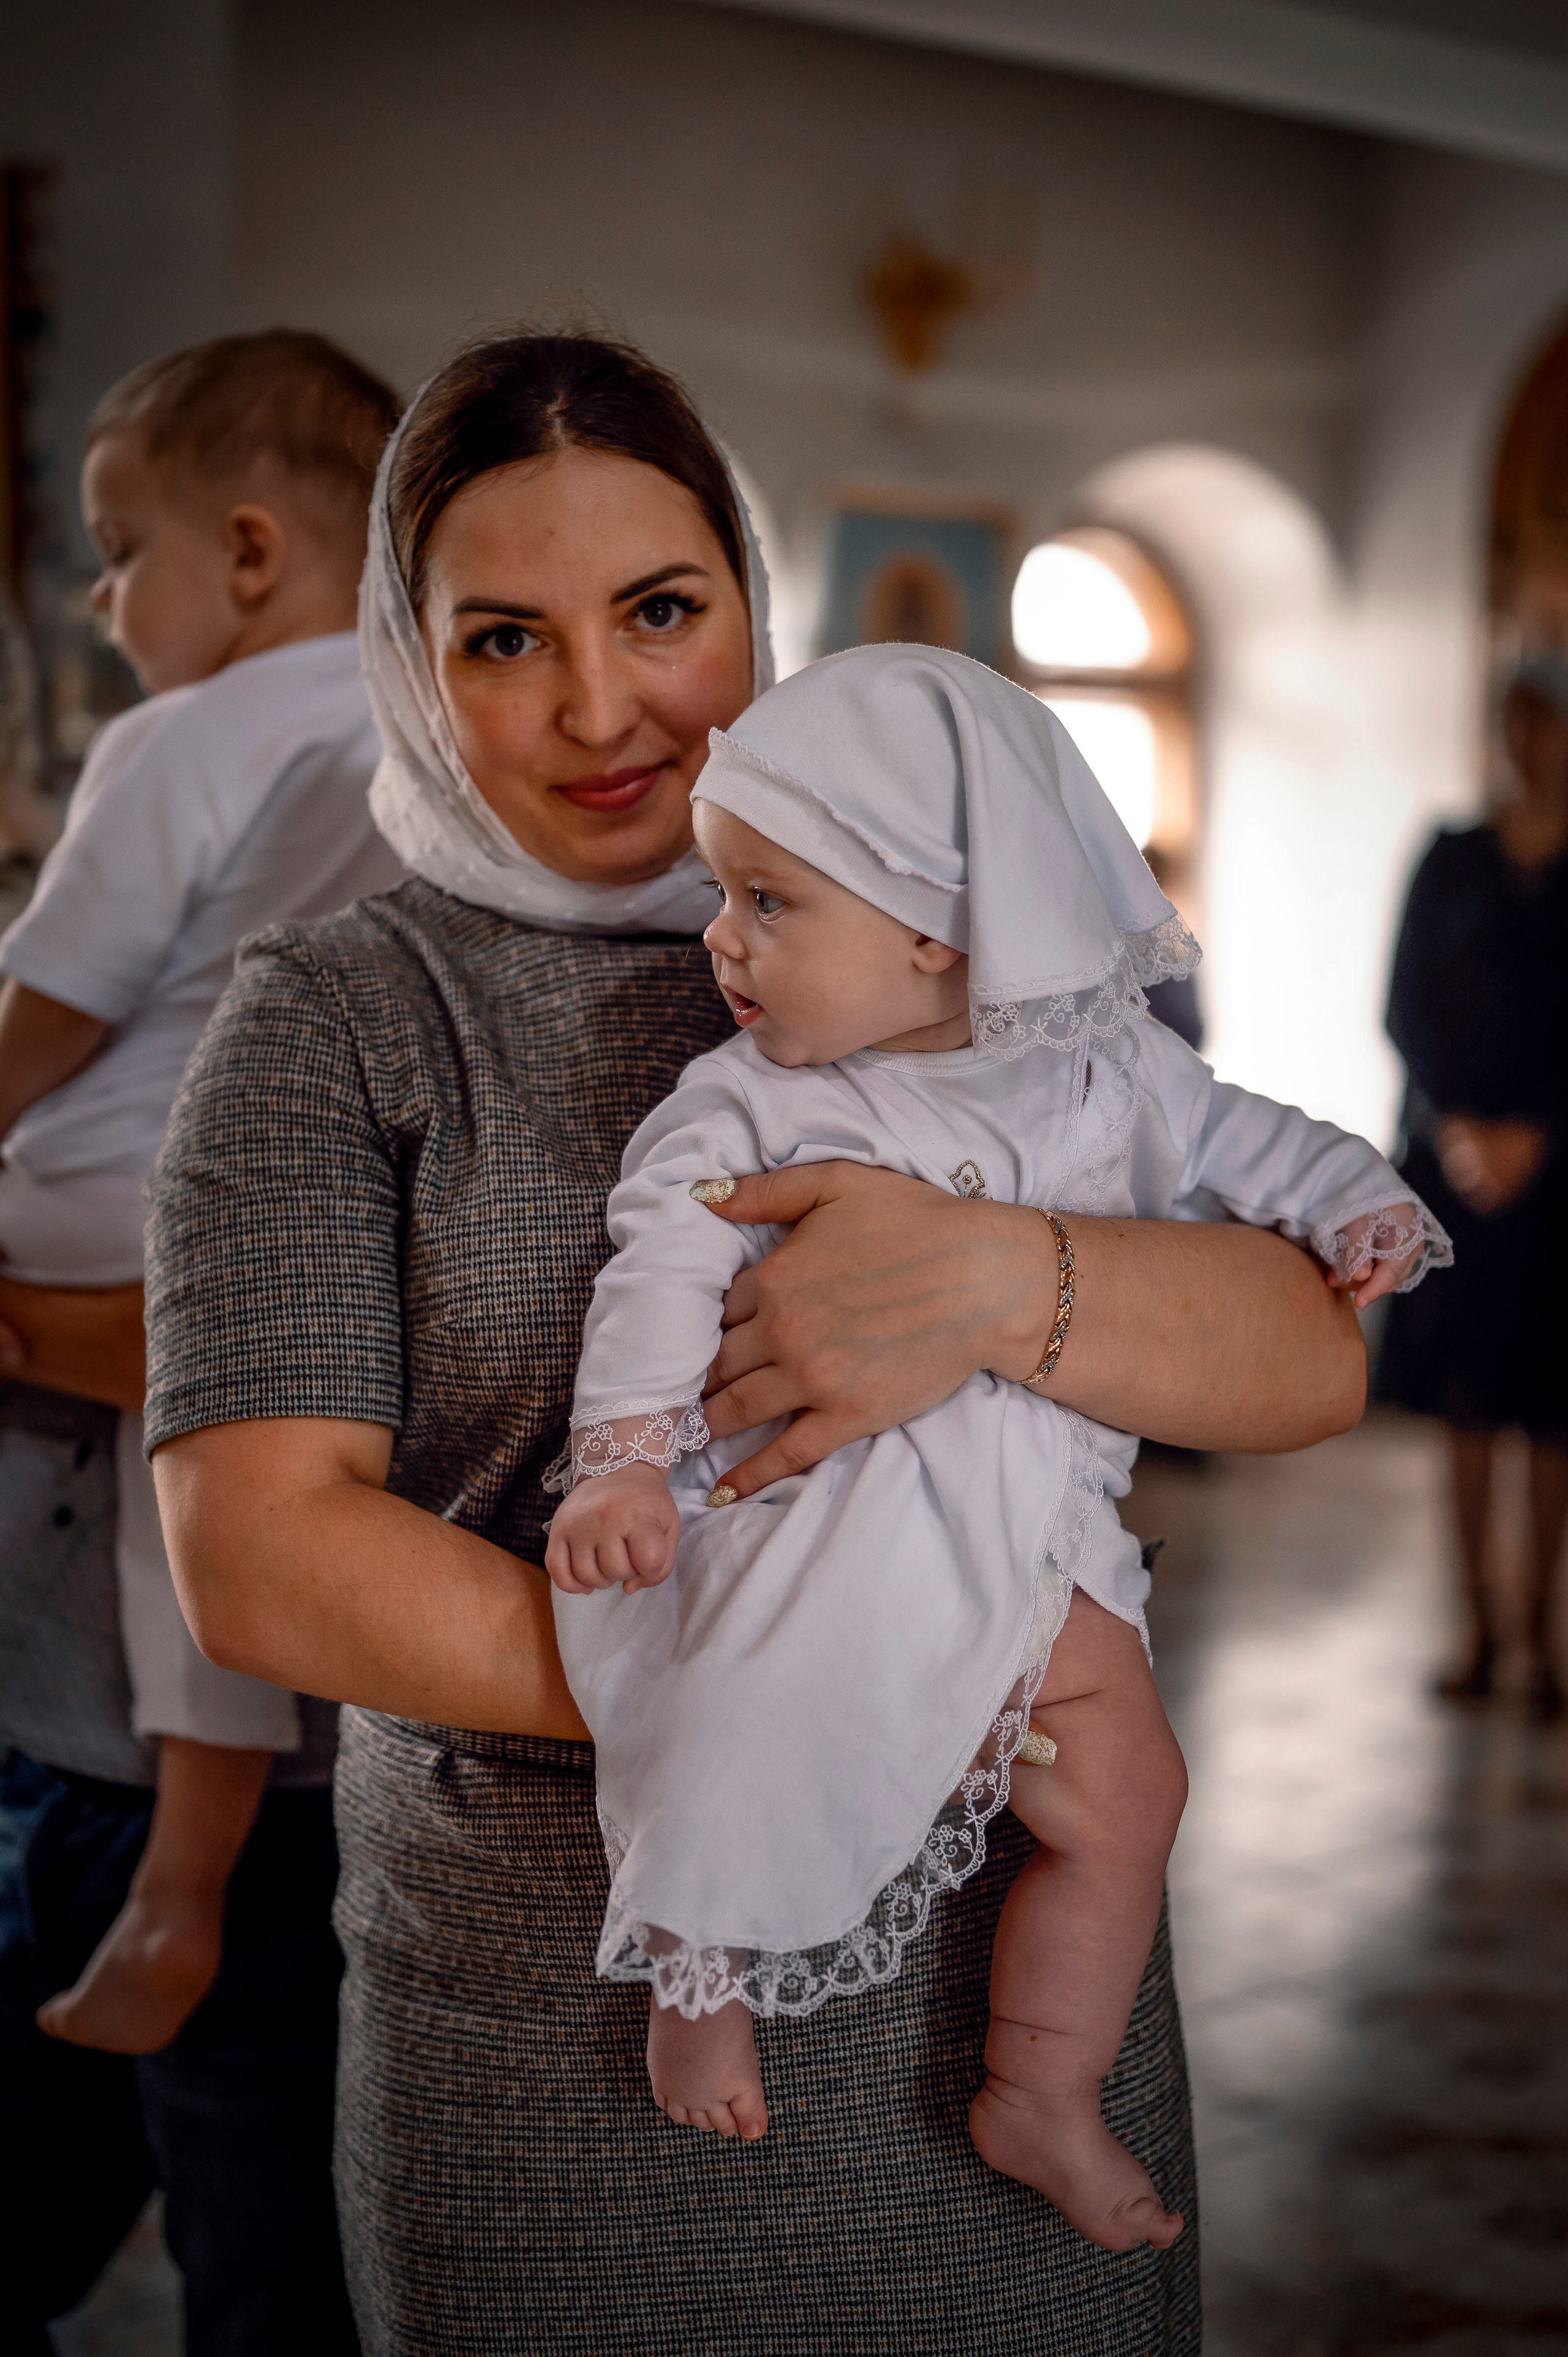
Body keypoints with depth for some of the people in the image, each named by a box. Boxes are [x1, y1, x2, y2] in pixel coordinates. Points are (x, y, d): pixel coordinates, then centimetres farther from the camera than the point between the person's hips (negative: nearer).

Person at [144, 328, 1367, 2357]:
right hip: (550, 2038, -2)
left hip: (1010, 1984, 3)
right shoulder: (330, 1025, -2)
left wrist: (1000, 1281, -24)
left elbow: (1312, 1366, -3)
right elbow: (258, 1554, -13)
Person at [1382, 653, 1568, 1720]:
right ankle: (1479, 1629, 8)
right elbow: (1405, 1006, 7)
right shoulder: (1452, 860, 8)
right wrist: (1451, 1126, -5)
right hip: (1455, 1148, 2)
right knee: (1467, 1399, 2)